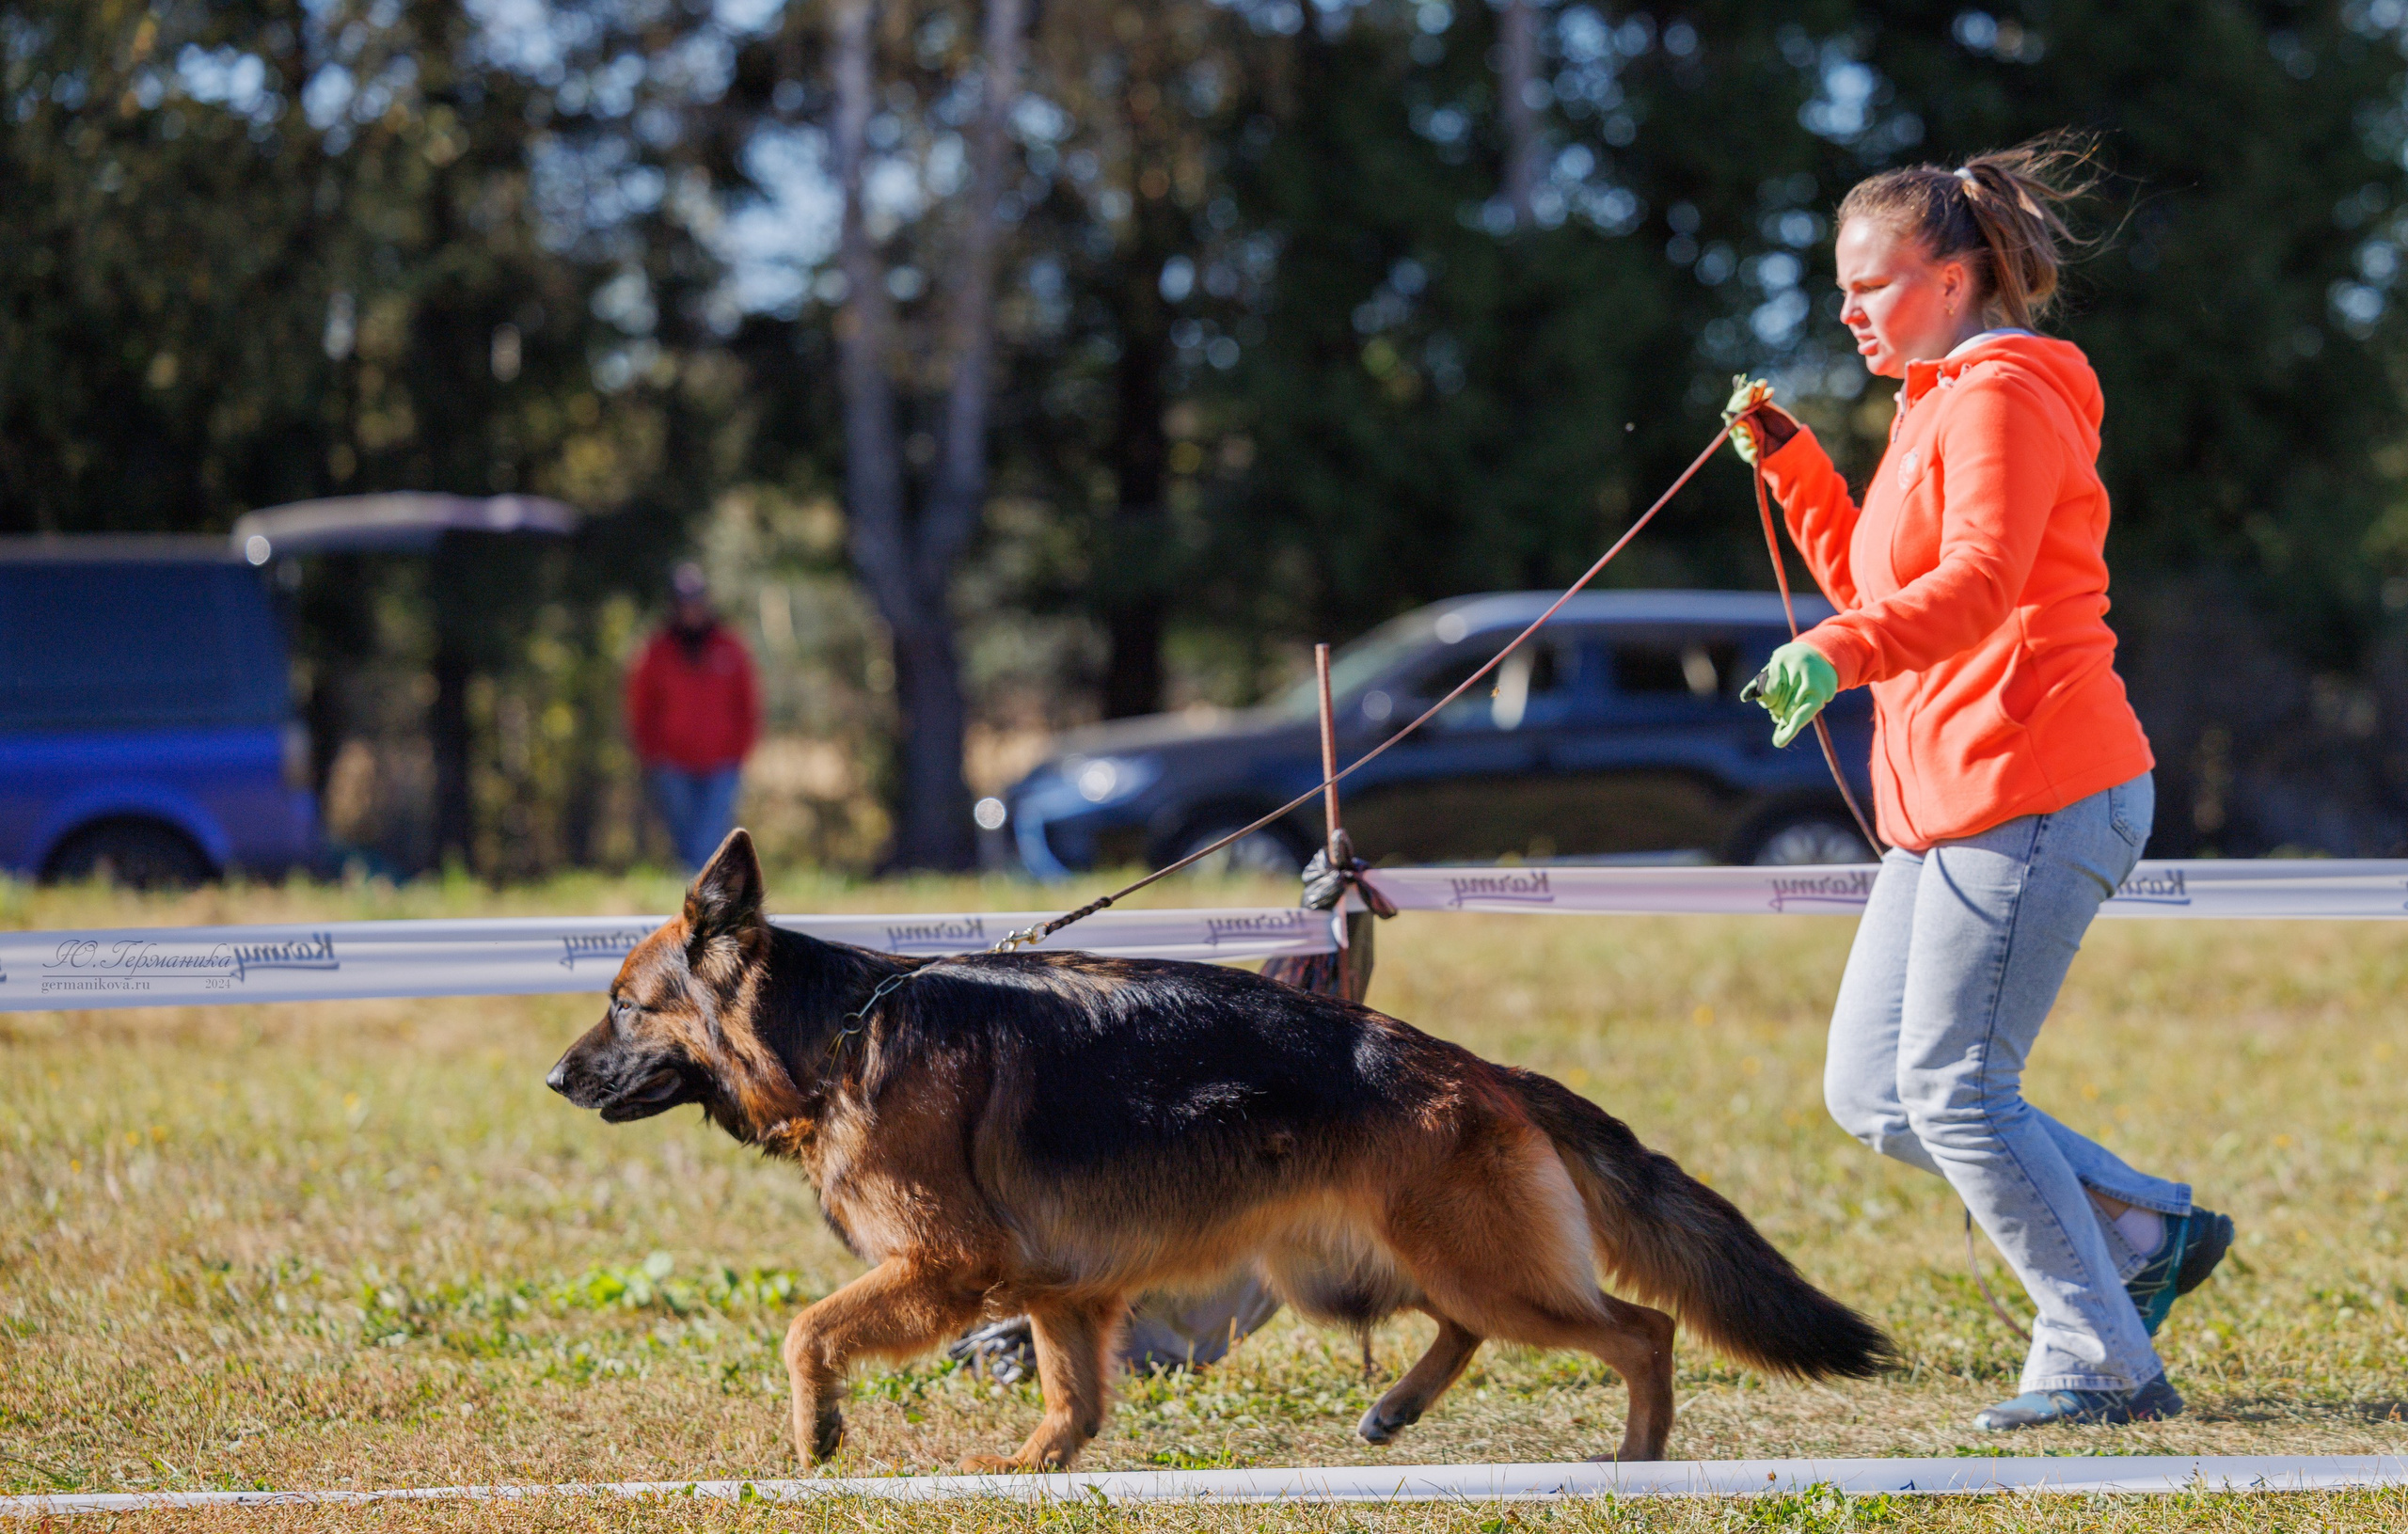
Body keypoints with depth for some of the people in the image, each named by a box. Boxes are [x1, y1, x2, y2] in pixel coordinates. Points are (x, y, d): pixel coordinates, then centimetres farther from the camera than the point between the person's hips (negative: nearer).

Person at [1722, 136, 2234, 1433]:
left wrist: (1839, 650, -43)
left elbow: (1977, 583, -27)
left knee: (1954, 1093, -9)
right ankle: (2149, 1232, 16)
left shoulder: (2000, 398, -11)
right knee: (1870, 1094, 8)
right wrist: (1787, 463, 17)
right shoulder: (1939, 406, 21)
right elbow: (1877, 590, 27)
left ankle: (2102, 1362, 0)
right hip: (1951, 807, 10)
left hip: (2032, 795, -10)